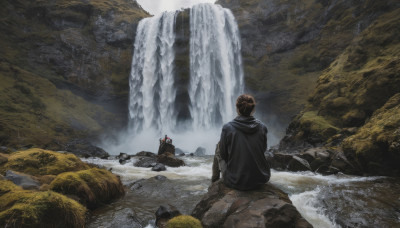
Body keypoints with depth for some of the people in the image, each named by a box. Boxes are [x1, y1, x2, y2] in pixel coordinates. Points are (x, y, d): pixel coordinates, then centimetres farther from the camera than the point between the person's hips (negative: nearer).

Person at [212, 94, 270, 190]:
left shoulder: (227, 128, -16)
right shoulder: (261, 127, -8)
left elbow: (223, 154, -4)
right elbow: (263, 149, 8)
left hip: (235, 182, -3)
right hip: (260, 180, 3)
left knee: (218, 146, 21)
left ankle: (215, 178, 45)